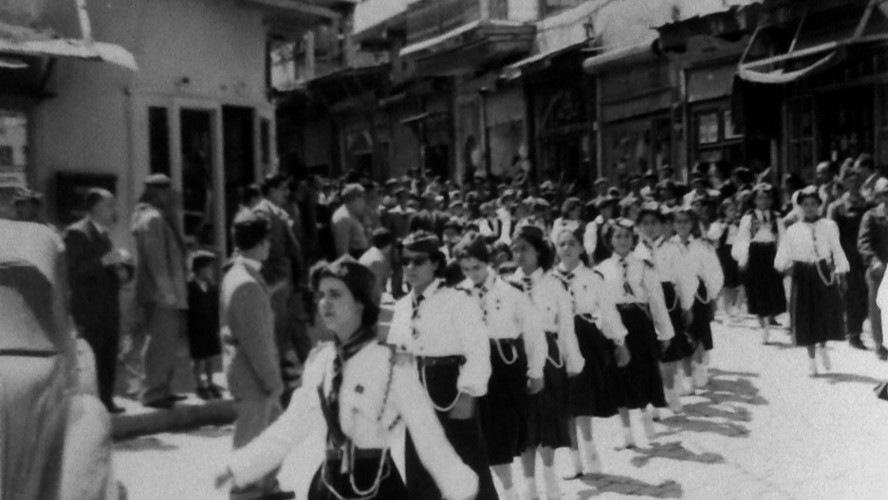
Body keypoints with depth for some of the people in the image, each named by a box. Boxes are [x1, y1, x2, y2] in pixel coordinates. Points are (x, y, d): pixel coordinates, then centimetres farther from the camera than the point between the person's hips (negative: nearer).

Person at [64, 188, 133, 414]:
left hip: (109, 309, 8)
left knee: (110, 357, 9)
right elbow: (73, 272, -19)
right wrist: (104, 261, -25)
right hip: (89, 311, -8)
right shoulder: (77, 233, -9)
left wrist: (123, 270, 0)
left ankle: (106, 400, 16)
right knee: (91, 359, -9)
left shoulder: (105, 234, 18)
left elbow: (126, 265, 23)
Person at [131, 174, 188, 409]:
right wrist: (167, 290, -21)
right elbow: (156, 258, -20)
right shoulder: (152, 218, -13)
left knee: (169, 340, 15)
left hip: (168, 293, 10)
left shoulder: (161, 217, 19)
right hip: (160, 293, -10)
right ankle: (154, 392, -3)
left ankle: (162, 389, 23)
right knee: (162, 341, -7)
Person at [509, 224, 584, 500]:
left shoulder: (555, 283, -4)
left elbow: (566, 326, -1)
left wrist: (573, 362, 1)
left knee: (549, 419, 9)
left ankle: (549, 473, 32)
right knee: (524, 423, 8)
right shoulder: (508, 285, -2)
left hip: (548, 355, -1)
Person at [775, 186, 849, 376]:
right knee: (806, 317, 5)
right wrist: (784, 265, -17)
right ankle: (812, 361, 20)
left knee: (828, 313, -1)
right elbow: (784, 254, 0)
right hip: (803, 275, 0)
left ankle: (822, 346, 32)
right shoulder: (793, 230, 2)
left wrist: (840, 270, -8)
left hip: (824, 273, 0)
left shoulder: (829, 226, 2)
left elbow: (836, 249, -1)